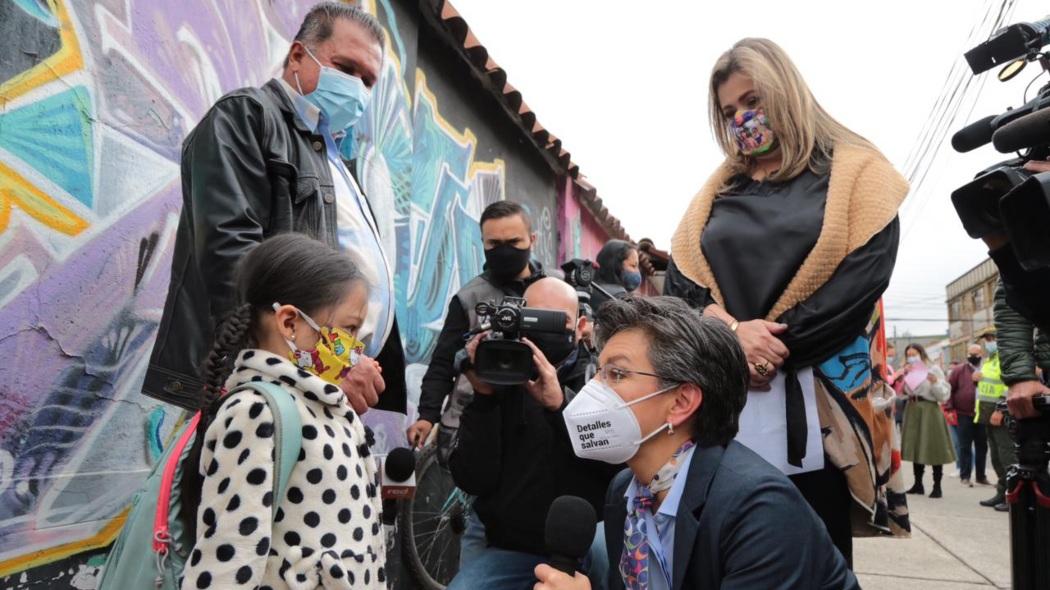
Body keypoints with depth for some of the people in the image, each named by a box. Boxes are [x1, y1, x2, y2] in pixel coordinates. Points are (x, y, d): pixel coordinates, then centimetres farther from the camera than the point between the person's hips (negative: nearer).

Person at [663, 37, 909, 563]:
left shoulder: (853, 171, 6)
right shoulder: (719, 190, 16)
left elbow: (863, 275, -8)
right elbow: (678, 279, 6)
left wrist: (777, 345, -14)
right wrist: (730, 329, -13)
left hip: (812, 402, -3)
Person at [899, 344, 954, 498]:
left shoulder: (934, 369, -2)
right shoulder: (909, 371, 13)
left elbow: (944, 396, -6)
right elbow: (902, 391, 4)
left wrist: (935, 382, -21)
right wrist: (904, 376, -5)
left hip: (930, 410, -5)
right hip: (913, 410, 5)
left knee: (934, 448, -3)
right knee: (916, 447, 9)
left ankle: (937, 486, 3)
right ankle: (918, 484, 18)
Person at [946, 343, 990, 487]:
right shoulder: (959, 370, -2)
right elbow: (948, 389, -4)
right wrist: (950, 409, -11)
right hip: (964, 415, -3)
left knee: (982, 446, 10)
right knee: (965, 447, 2)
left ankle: (981, 476, 21)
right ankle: (965, 476, 8)